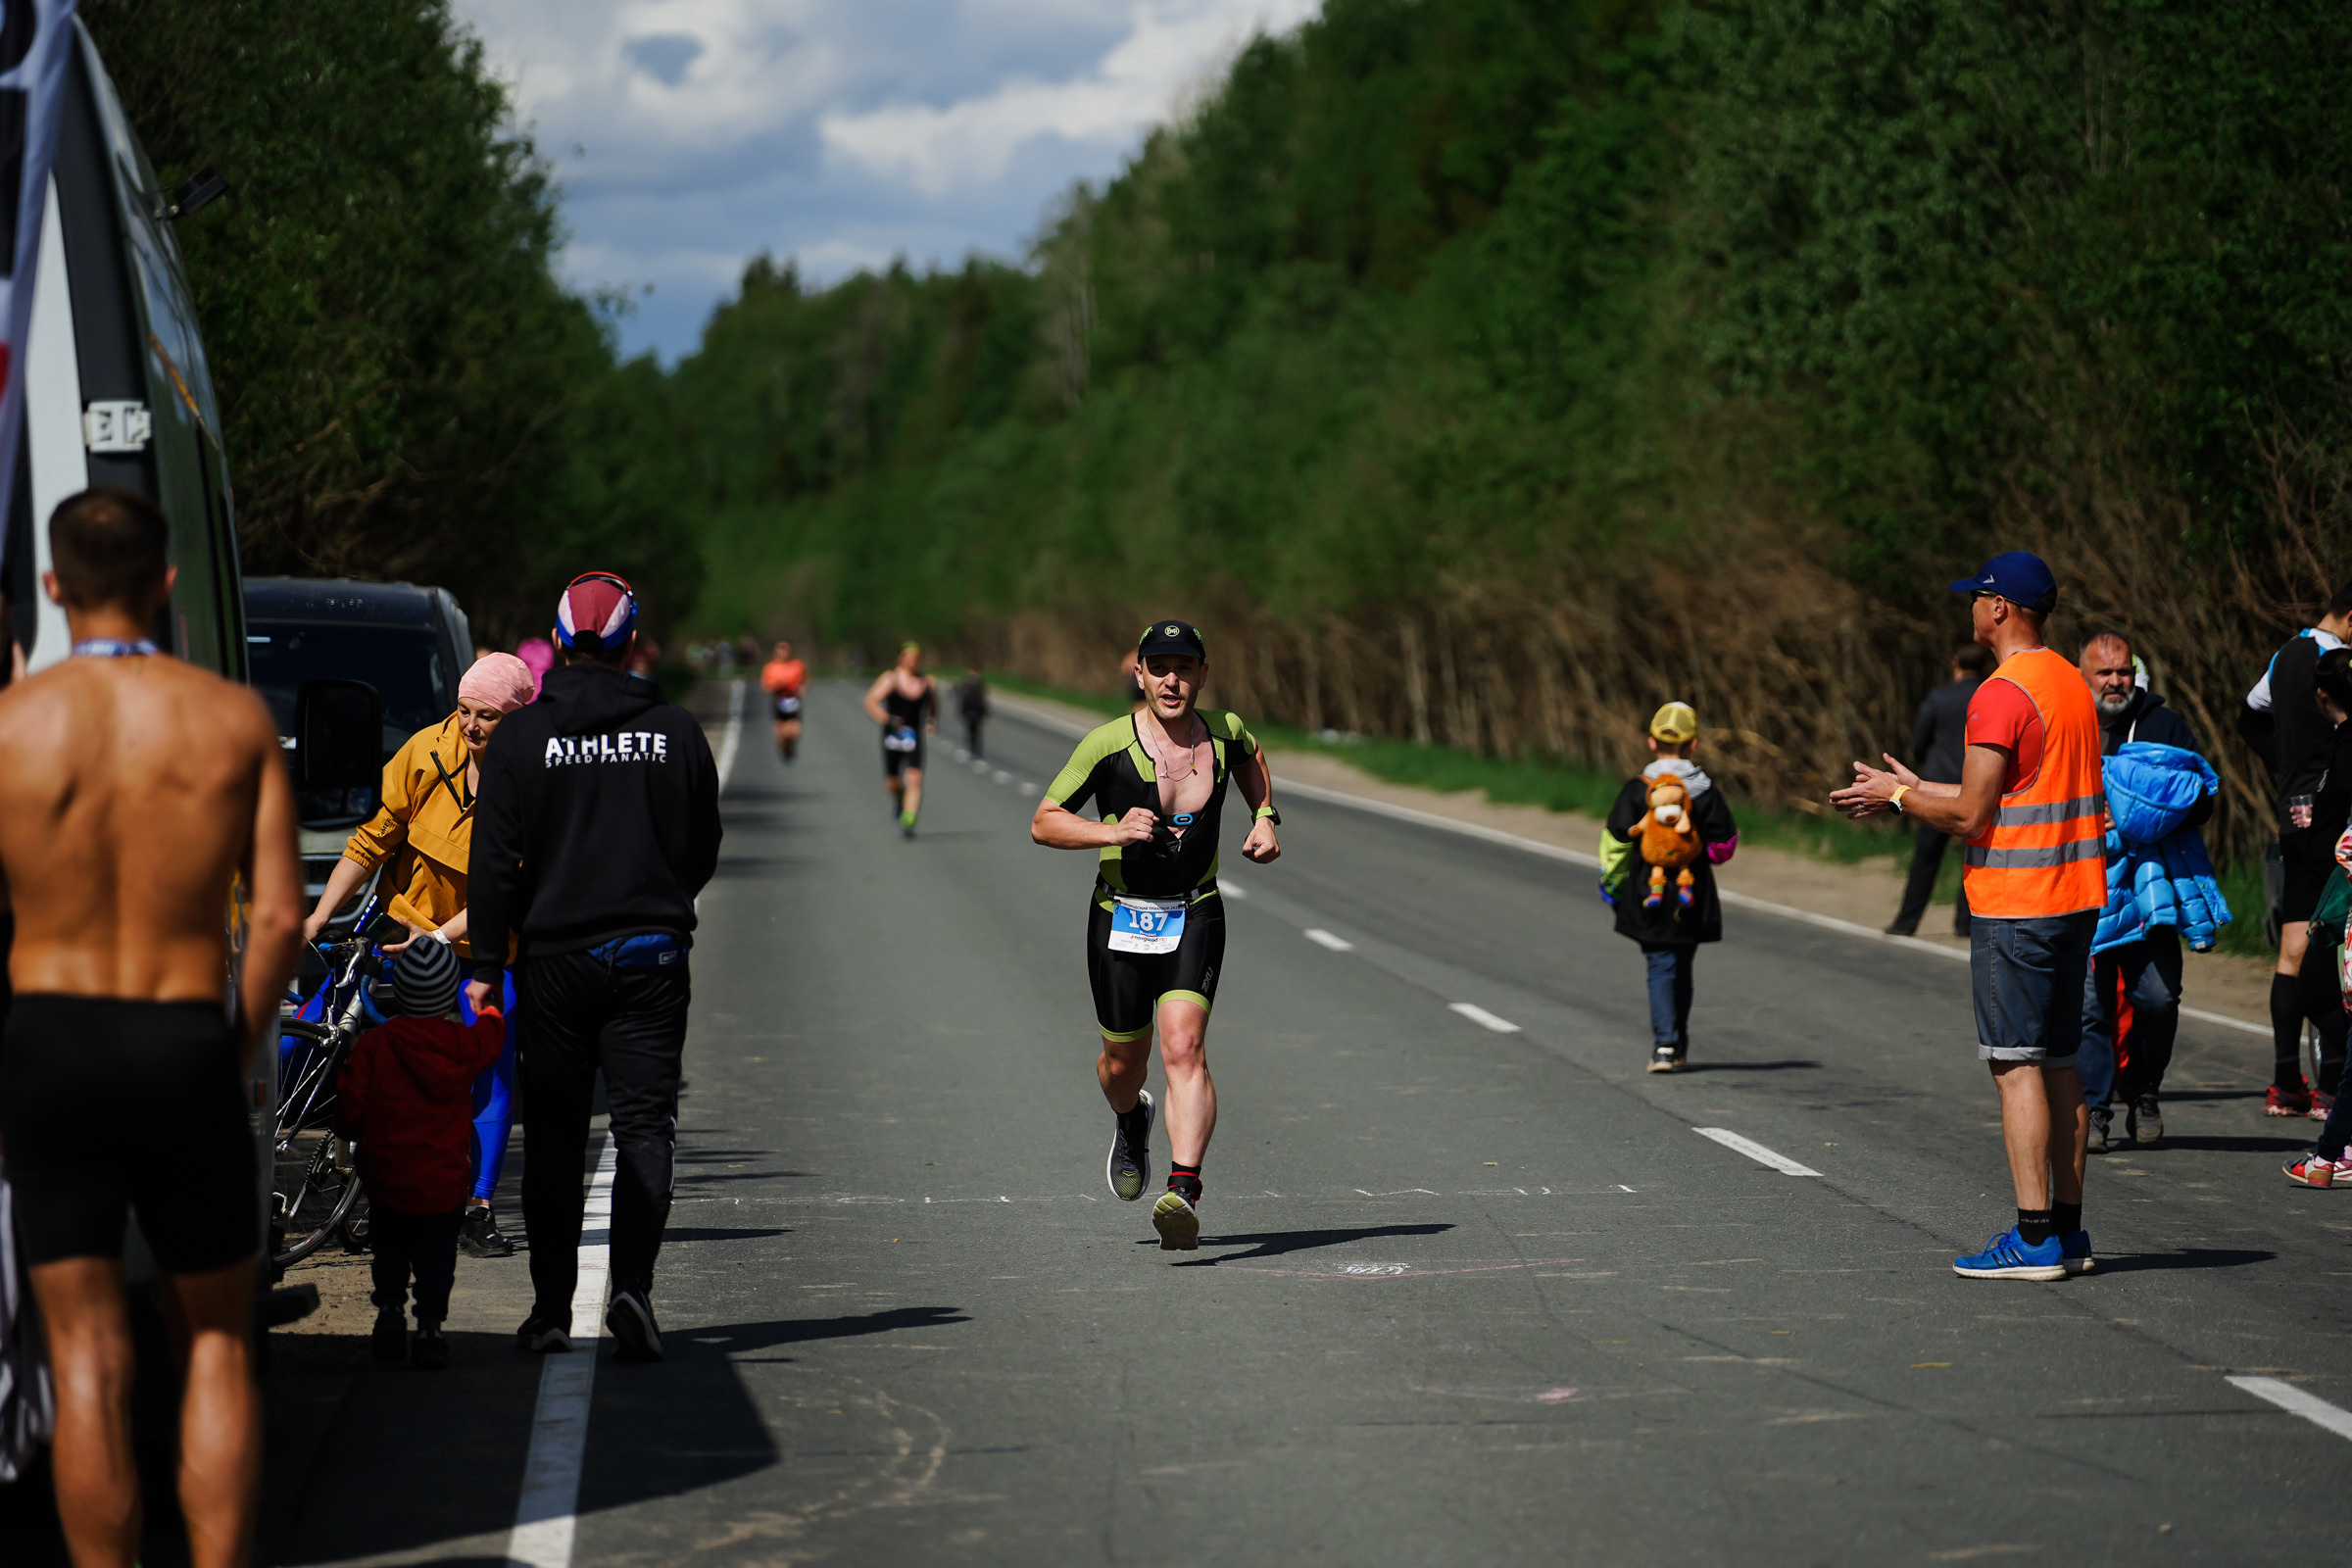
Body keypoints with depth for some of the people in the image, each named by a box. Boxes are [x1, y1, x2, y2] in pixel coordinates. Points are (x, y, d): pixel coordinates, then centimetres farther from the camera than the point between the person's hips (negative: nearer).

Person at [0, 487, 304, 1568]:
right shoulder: (237, 719, -1)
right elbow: (280, 918, -5)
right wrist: (237, 1051, 8)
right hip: (187, 1043, 0)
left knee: (90, 1364, 5)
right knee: (216, 1347, 14)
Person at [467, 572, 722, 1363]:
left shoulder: (520, 736, -4)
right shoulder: (677, 731, 0)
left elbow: (495, 862, -5)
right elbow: (703, 851, 9)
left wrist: (487, 964, 1)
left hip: (554, 957, 0)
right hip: (652, 956, 0)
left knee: (554, 1136, 7)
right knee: (644, 1126, 2)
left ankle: (552, 1306, 7)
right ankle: (632, 1285, -14)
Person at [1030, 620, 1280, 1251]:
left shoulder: (1224, 732, -3)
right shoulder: (1107, 744, -13)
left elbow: (1251, 756, 24)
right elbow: (1042, 823, -8)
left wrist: (1265, 817, 9)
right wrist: (1112, 832, -24)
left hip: (1195, 917, 0)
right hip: (1119, 917, 0)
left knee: (1183, 1046, -20)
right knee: (1123, 1064, 12)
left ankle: (1184, 1192, -29)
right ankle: (1130, 1120, 49)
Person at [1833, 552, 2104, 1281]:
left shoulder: (2002, 695, -15)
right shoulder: (2072, 683, 15)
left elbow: (1969, 815, -16)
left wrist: (1898, 797, 0)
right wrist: (1916, 790, 23)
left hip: (2014, 906, -9)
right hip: (2075, 897, 9)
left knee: (2017, 1066, -7)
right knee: (2060, 1064, 11)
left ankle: (2034, 1239, -8)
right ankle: (2067, 1230, 14)